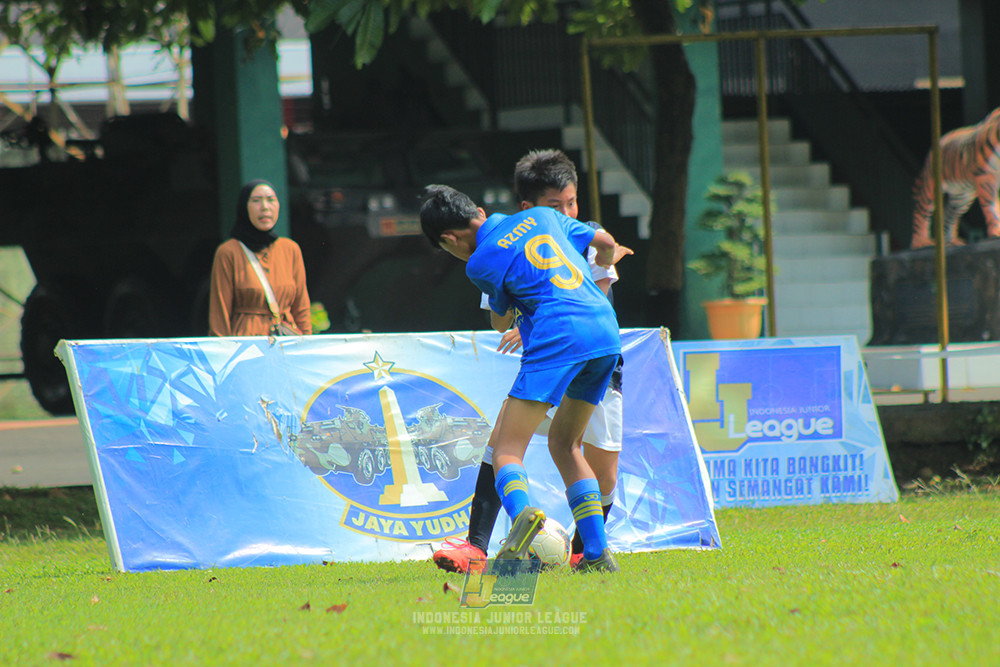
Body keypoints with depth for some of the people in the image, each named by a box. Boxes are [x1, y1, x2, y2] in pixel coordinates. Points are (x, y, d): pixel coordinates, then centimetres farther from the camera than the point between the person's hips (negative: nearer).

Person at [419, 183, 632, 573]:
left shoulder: (480, 264, 5)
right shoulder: (540, 217, 21)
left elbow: (502, 318, 21)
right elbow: (606, 242, 31)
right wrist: (604, 264, 55)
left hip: (557, 336, -7)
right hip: (607, 333, 7)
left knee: (507, 447, -7)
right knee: (563, 443, 20)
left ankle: (521, 511, -40)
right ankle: (597, 553, 10)